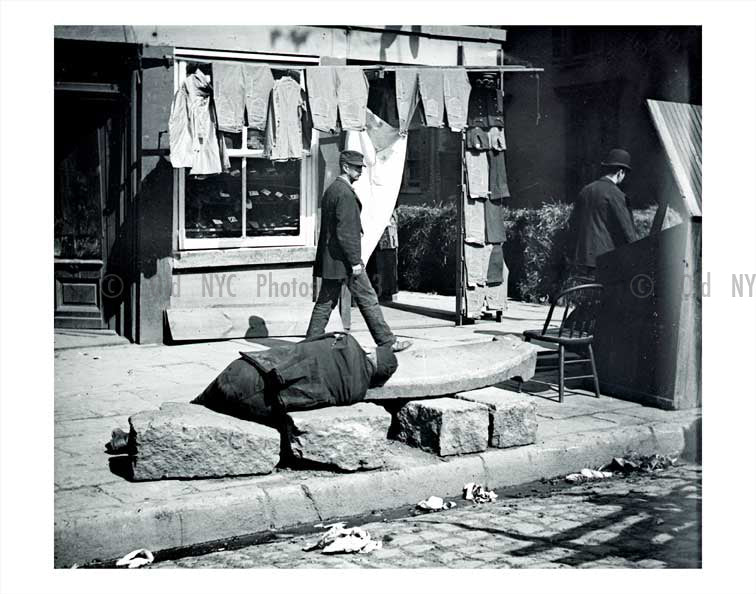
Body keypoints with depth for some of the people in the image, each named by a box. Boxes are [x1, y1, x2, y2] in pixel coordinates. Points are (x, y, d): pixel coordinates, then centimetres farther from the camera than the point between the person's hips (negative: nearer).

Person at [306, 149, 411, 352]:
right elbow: (345, 232, -21)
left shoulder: (331, 190, 15)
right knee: (368, 299, -1)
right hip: (344, 259, -9)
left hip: (329, 260, 9)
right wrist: (355, 261, -18)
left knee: (326, 302, 11)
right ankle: (387, 341, 6)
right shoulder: (345, 193, -16)